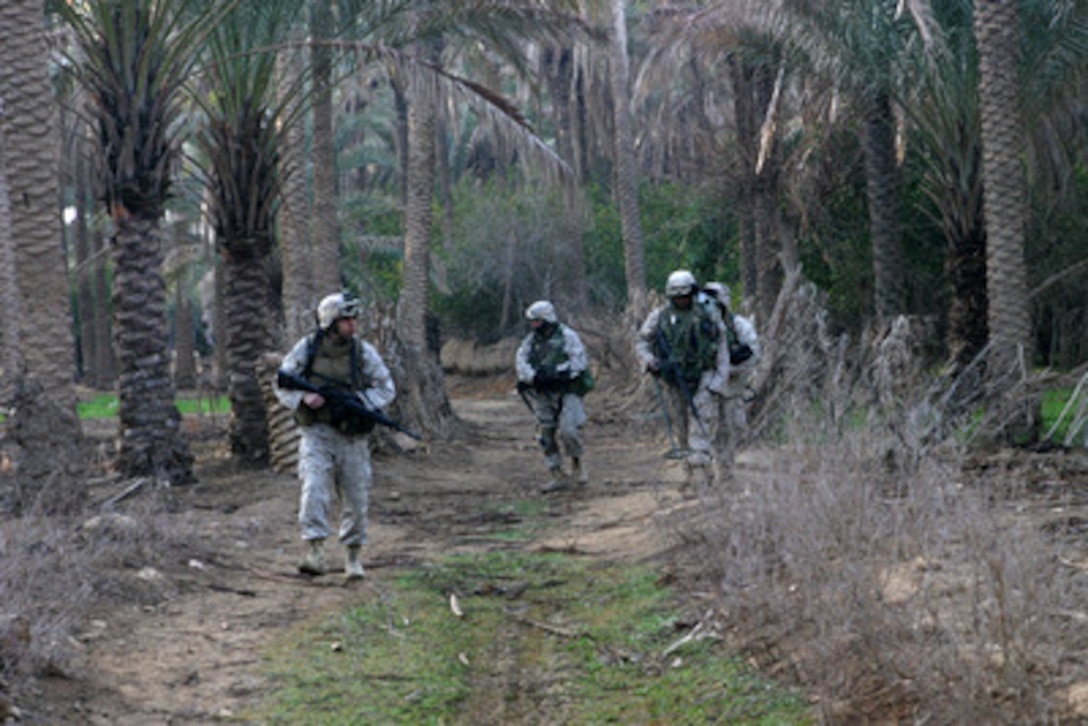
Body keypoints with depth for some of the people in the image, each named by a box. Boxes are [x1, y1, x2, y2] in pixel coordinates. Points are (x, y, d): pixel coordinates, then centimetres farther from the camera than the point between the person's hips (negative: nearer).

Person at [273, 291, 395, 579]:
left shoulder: (363, 352, -1)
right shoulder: (306, 349, -3)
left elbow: (386, 389, 2)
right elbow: (282, 385, 3)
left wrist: (359, 401, -15)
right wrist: (303, 397, -16)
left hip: (352, 436, 1)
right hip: (317, 434, -1)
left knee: (355, 499, 7)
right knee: (314, 489, -18)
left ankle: (353, 556, 23)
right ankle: (315, 552, -22)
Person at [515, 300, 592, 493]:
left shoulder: (567, 336, -8)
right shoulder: (531, 339, 7)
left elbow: (580, 361, -16)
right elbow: (520, 361, -3)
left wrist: (556, 372, -24)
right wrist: (533, 376, -21)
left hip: (567, 392, -5)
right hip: (543, 395, 5)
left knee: (568, 431, -18)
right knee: (547, 436, 5)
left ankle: (577, 462, 9)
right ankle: (557, 476, 14)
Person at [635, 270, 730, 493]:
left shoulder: (707, 315, 1)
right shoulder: (659, 316, 2)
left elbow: (722, 347, 4)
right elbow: (641, 342, 8)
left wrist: (720, 379, -3)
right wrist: (651, 362, -11)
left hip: (703, 379, -3)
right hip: (675, 381, 3)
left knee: (700, 427, -15)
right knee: (683, 431, 9)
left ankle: (700, 476, -20)